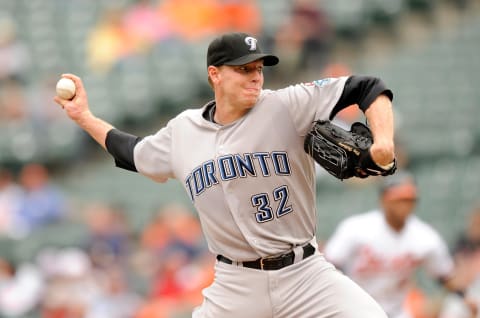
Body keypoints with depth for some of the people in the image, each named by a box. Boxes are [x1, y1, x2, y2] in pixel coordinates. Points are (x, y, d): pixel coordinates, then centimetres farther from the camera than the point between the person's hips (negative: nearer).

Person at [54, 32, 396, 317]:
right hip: (236, 285, 3)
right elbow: (134, 154, 28)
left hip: (304, 274, -3)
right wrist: (84, 116, 25)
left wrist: (383, 139, -27)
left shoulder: (288, 107, -7)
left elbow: (366, 88, -10)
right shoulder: (183, 131, 7)